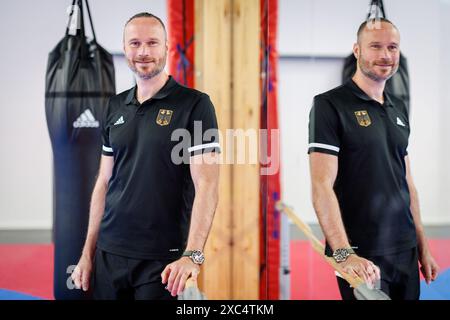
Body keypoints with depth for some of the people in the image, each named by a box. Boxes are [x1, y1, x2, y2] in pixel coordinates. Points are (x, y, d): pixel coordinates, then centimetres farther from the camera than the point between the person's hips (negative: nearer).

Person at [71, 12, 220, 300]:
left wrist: (193, 255, -22)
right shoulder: (114, 108, 9)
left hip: (164, 259, -5)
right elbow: (104, 182, 12)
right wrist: (88, 253, 10)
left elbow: (206, 185, -13)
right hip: (109, 255, 5)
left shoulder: (194, 104, -7)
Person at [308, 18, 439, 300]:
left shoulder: (399, 109, 12)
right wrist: (344, 253, -25)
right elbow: (322, 187, -17)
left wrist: (423, 247, 15)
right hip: (361, 257, -6)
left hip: (405, 253, 7)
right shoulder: (330, 105, -9)